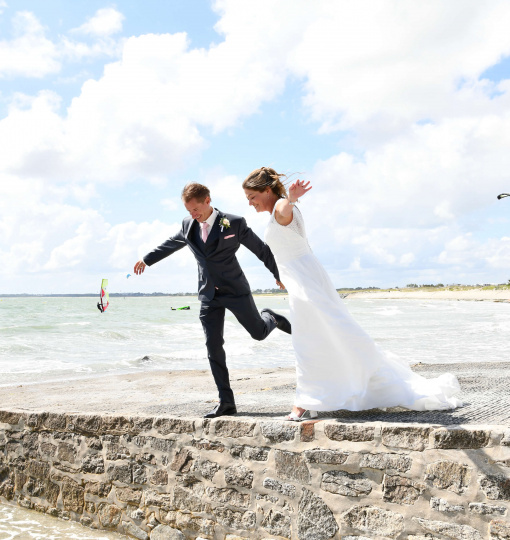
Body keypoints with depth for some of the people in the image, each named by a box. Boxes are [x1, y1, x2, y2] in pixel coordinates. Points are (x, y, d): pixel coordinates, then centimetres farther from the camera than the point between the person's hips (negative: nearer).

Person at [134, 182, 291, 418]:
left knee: (259, 333, 3)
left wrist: (279, 275, 3)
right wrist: (147, 259, 32)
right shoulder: (188, 225, 2)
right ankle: (226, 401, 4)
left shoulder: (234, 223, -12)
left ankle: (270, 318, 41)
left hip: (235, 290, -3)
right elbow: (171, 244, 22)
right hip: (209, 295, 4)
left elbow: (261, 249, -3)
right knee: (213, 346, -2)